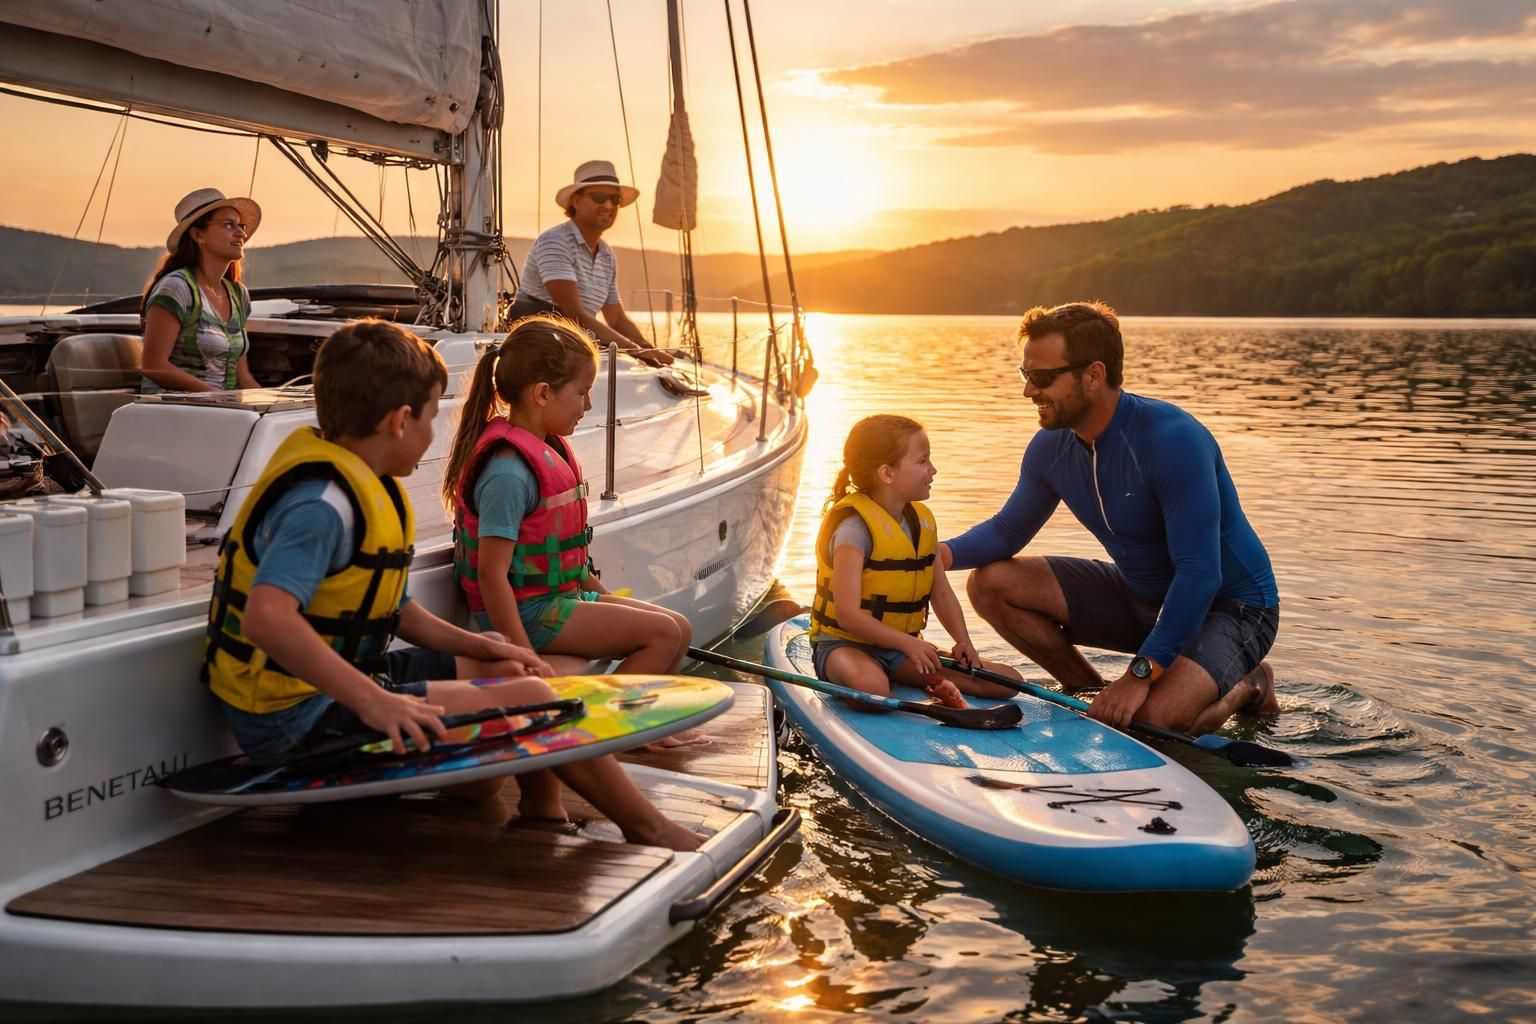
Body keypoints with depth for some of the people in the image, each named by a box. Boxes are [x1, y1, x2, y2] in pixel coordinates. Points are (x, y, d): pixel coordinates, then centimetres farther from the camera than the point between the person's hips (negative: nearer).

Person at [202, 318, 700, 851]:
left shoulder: (364, 487, 9)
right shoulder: (321, 505, -24)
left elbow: (389, 608, 18)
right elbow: (266, 616, -39)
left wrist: (472, 645, 7)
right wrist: (372, 701, -42)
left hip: (344, 678, 11)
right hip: (299, 716, -11)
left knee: (509, 673, 16)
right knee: (530, 701, -12)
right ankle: (649, 831, 5)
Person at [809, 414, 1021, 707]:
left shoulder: (922, 521, 6)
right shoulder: (855, 528, -19)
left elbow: (941, 593, 12)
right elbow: (848, 614, -25)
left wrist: (962, 640, -4)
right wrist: (908, 643, -30)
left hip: (903, 648, 7)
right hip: (846, 644, -7)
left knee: (1007, 681, -6)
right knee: (871, 684, -45)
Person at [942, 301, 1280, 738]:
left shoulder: (1173, 439, -29)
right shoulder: (1051, 448, -6)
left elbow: (1200, 575, -30)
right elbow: (1007, 530, 8)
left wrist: (1140, 673, -32)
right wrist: (942, 553, -15)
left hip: (1231, 606, -7)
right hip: (1141, 597, 7)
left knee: (1151, 721, -33)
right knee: (990, 583, -5)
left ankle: (1245, 686, 1)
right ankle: (1091, 692, 9)